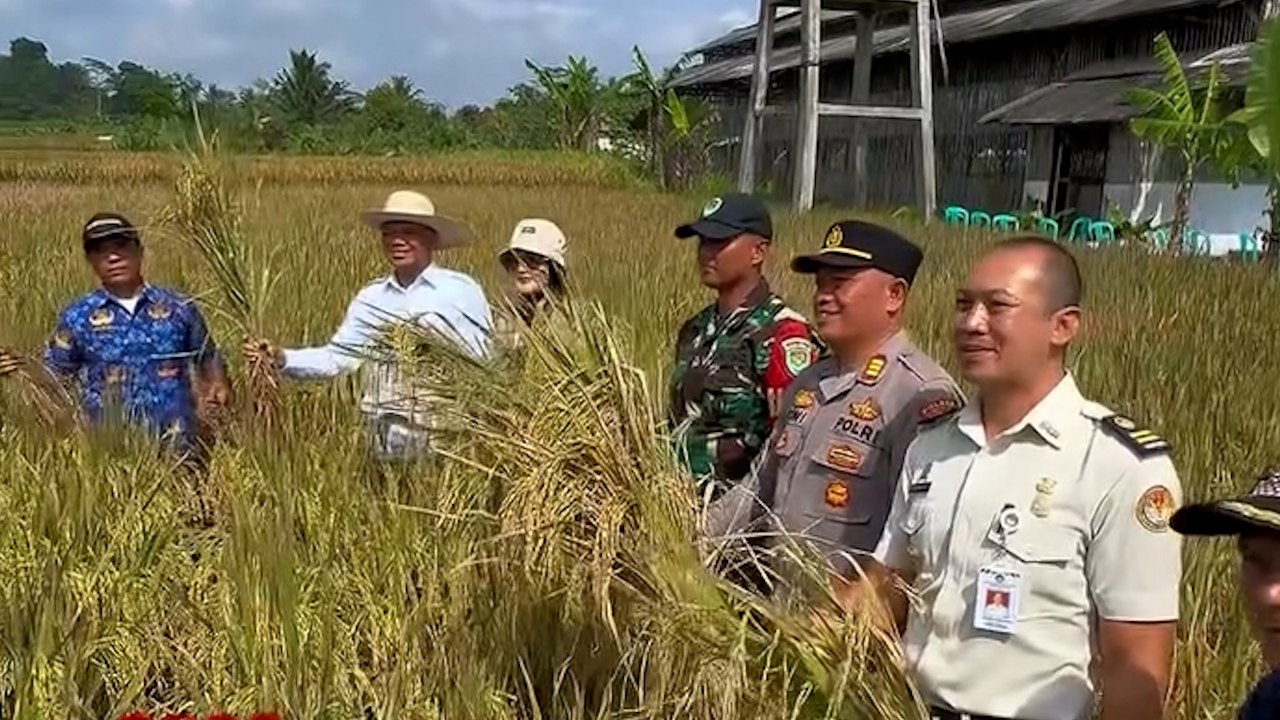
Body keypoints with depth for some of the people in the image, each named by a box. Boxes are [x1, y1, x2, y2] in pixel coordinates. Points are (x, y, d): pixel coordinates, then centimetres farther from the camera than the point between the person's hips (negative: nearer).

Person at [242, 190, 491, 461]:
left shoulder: (462, 291, -2)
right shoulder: (371, 297, 9)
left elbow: (484, 362, -3)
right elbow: (335, 357, 5)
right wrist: (281, 358, -10)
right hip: (386, 433, 4)